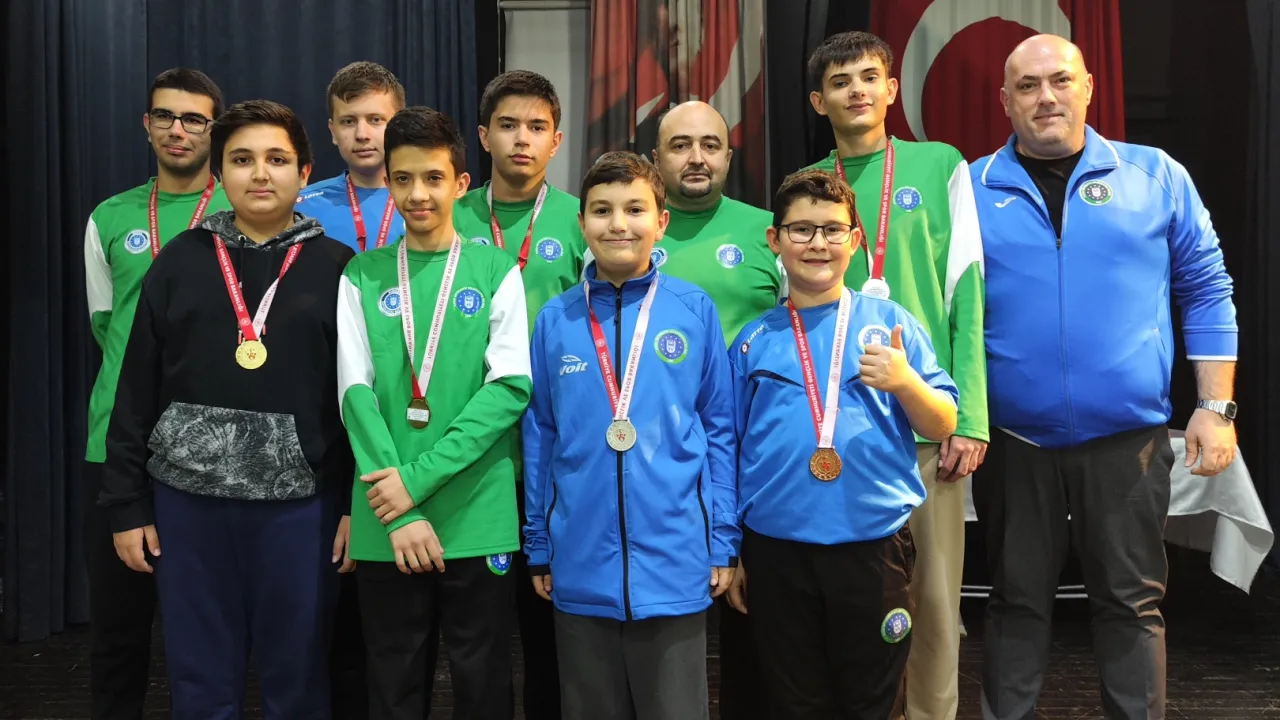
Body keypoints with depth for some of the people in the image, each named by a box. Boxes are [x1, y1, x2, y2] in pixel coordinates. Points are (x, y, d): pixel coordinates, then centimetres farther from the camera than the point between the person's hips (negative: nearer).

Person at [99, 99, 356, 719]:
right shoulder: (179, 261, 5)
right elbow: (137, 390, 6)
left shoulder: (335, 267, 1)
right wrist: (126, 504, 3)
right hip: (189, 498, 2)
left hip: (300, 501, -1)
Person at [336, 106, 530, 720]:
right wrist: (400, 512, -12)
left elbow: (511, 386, -7)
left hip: (478, 521, -1)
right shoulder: (363, 275, 7)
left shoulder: (496, 269, 3)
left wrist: (419, 478, -14)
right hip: (385, 525, 1)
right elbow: (355, 392, -1)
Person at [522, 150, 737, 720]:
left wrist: (722, 541, -1)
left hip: (675, 565, -1)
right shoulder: (555, 320, 2)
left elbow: (719, 429, 2)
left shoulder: (694, 310, -2)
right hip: (581, 570, 2)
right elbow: (539, 437, 8)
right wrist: (539, 548, 8)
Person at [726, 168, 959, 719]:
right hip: (777, 549, 1)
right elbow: (730, 451, 10)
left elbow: (942, 427, 2)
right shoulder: (754, 341, 6)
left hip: (875, 544, -1)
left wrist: (905, 383, -18)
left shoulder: (891, 323, 2)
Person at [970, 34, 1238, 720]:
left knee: (1132, 602, 9)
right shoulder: (971, 189, 3)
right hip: (1011, 442, 0)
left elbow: (1206, 292, 5)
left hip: (1127, 438, 0)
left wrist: (1215, 407, 0)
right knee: (1016, 603, 11)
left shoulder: (1156, 176, 3)